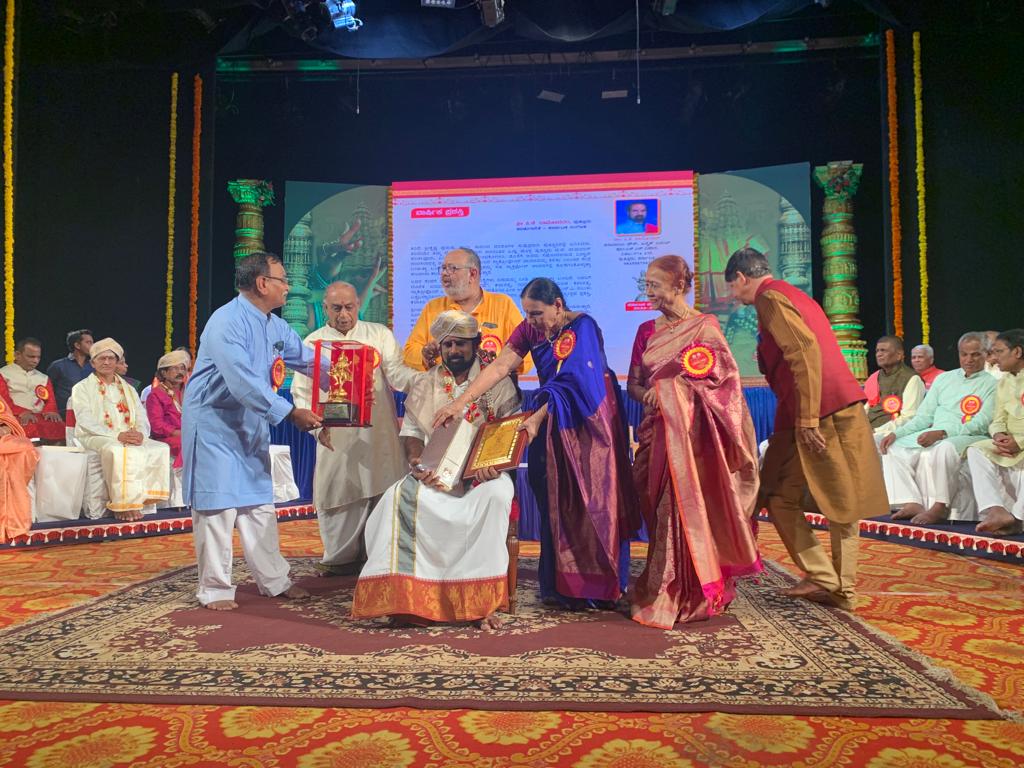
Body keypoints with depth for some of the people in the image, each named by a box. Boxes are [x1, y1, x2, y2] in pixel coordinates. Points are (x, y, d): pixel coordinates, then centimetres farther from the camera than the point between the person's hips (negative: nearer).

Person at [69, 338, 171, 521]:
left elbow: (142, 419, 13)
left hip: (131, 437, 5)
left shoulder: (128, 390, 23)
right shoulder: (82, 388, 8)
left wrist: (139, 433, -13)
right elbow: (86, 422, -7)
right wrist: (118, 435, -21)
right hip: (95, 438, -4)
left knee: (160, 449, -23)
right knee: (119, 451, -38)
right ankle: (124, 505, -31)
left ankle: (144, 500, -24)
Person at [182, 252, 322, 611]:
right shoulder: (227, 323, -21)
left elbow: (308, 360, 12)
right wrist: (291, 413, -31)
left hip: (251, 426, 9)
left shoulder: (276, 327, 6)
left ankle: (274, 580, 23)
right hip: (215, 424, -8)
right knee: (218, 506, -2)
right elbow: (243, 383, -30)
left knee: (259, 503, 13)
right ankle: (215, 590, 11)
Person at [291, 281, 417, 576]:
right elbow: (301, 392, 8)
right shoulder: (312, 343, 8)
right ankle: (341, 557, 23)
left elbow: (397, 373, -6)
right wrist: (316, 424, -10)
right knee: (338, 497, 4)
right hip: (334, 438, 1)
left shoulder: (380, 335, 6)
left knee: (382, 495, 1)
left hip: (378, 436, 0)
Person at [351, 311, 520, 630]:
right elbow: (411, 431, 10)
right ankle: (405, 594, -27)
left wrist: (496, 464, -18)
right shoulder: (424, 385, 15)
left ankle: (483, 598, -32)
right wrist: (415, 460, -12)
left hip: (483, 472, -2)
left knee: (495, 496, -37)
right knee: (401, 496, -29)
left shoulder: (498, 382, 7)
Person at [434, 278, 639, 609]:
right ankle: (560, 584, 12)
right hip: (553, 419, 5)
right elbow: (500, 367, -10)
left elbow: (572, 383, -25)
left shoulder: (582, 327, -17)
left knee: (591, 499, -1)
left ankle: (599, 586, 10)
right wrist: (460, 402, -21)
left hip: (588, 421, -5)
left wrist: (537, 418, -34)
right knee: (555, 500, 4)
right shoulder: (529, 329, -1)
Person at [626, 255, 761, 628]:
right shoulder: (647, 331, 13)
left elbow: (721, 381, -8)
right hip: (656, 432, 5)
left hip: (692, 434, -5)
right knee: (660, 511, 6)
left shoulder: (705, 326, -2)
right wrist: (649, 395, -11)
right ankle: (663, 591, 18)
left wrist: (667, 388, -14)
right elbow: (633, 384, 12)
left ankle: (689, 596, 4)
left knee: (686, 508, -6)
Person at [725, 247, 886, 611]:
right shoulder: (796, 295, 23)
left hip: (818, 413, -9)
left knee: (778, 496, 3)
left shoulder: (770, 298, -5)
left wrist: (807, 419, -21)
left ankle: (824, 578, 7)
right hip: (846, 406, 9)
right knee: (841, 500, 11)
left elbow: (805, 350, -19)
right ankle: (843, 589, 18)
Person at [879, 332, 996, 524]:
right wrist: (896, 433, -1)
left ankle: (939, 508, -28)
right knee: (893, 448, -14)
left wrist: (941, 433, -24)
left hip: (968, 437, -6)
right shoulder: (944, 378, 21)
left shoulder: (991, 384, 4)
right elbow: (924, 416, 17)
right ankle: (912, 503, -23)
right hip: (933, 435, 6)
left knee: (942, 449, -39)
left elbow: (981, 424, -10)